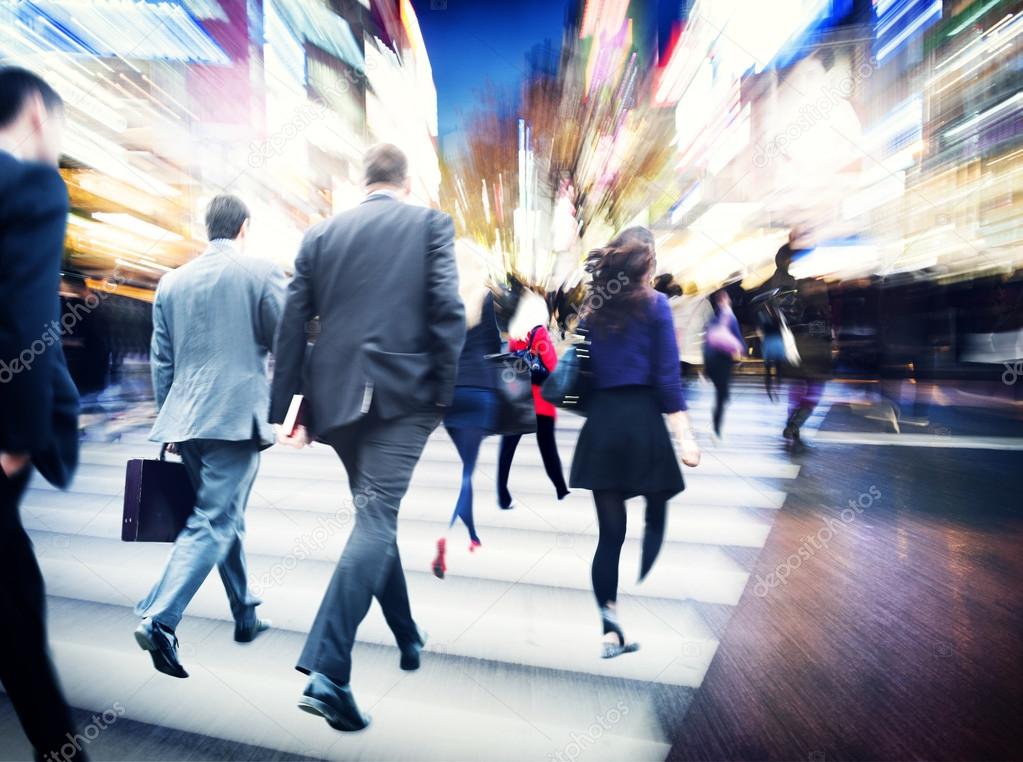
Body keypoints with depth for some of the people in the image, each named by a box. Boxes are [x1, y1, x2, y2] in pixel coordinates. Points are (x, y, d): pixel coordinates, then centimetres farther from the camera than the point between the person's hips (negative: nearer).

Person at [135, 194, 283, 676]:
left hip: (184, 420, 6)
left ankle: (245, 616, 30)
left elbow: (161, 361, 14)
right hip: (236, 417, -6)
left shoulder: (171, 282, 12)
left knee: (227, 517, 17)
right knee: (214, 523, 0)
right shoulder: (260, 273, -3)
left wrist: (167, 420, 21)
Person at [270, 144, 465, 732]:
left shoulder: (321, 233, 13)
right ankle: (328, 671, -6)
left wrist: (286, 407, 10)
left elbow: (293, 325, 8)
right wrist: (445, 392, -4)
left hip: (336, 395, 5)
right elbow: (448, 309, -8)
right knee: (376, 519, -1)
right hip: (403, 392, -4)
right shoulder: (431, 223, 6)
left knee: (377, 513, 19)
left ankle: (409, 639, 36)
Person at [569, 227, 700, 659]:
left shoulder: (593, 309, 11)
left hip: (600, 424, 4)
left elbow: (584, 373, 10)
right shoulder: (654, 305, -1)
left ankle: (611, 630, 14)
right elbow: (668, 377, -7)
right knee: (655, 522, 17)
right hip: (643, 420, -3)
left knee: (609, 533, 8)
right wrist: (685, 437, -6)